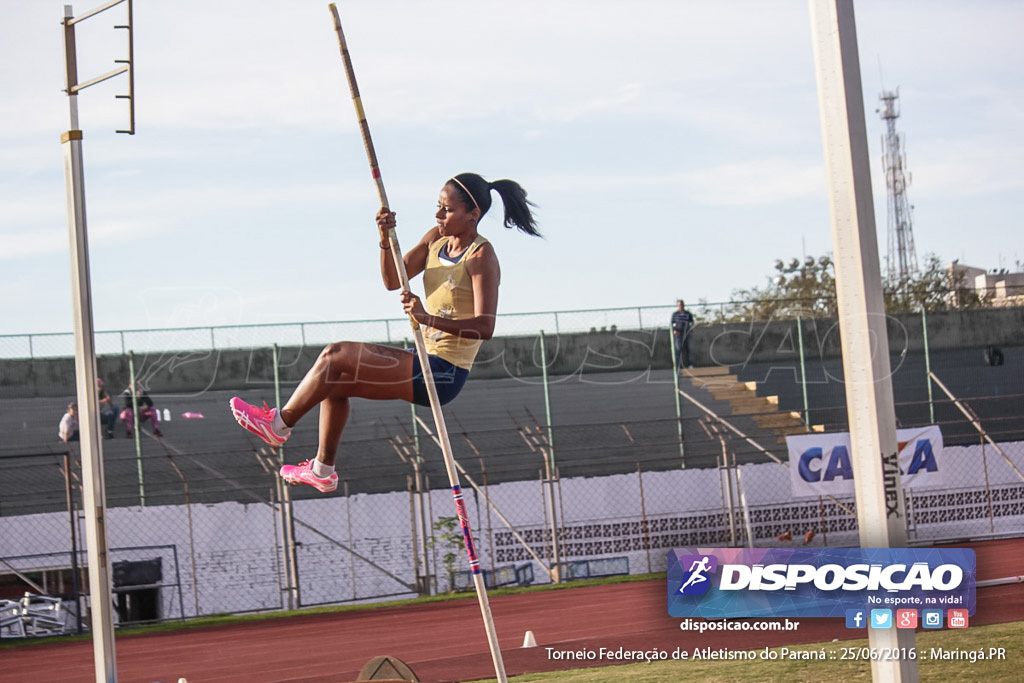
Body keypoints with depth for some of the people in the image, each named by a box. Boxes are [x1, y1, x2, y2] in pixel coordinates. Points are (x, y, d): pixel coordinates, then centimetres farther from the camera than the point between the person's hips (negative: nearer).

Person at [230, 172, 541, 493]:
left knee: (337, 356, -14)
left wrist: (429, 319, -38)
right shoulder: (436, 238, 8)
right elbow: (393, 281, 6)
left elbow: (485, 327, -26)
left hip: (444, 375, -9)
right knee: (337, 382, 15)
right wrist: (386, 240, -13)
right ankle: (323, 471, 24)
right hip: (426, 361, 9)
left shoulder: (481, 257, -16)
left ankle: (279, 424, 2)